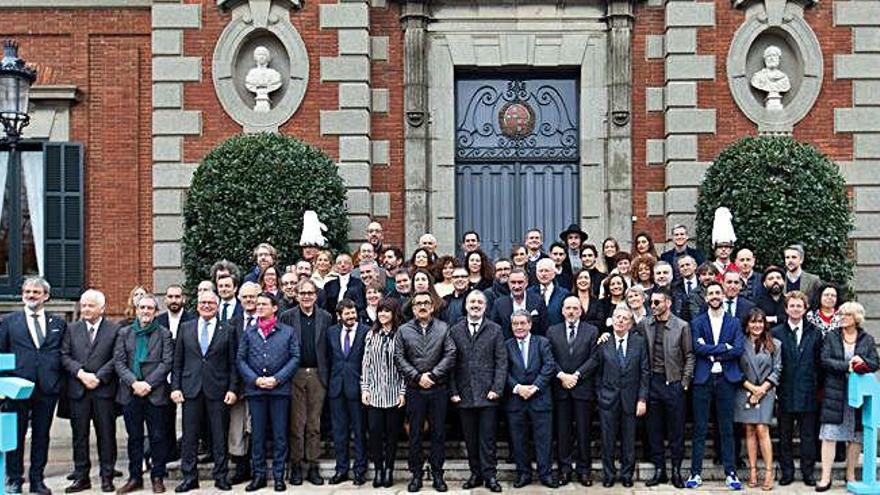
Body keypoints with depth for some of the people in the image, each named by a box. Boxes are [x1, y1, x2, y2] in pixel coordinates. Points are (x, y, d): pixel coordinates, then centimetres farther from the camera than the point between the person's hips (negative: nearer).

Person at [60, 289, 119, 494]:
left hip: (104, 390, -2)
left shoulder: (114, 329, 1)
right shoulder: (72, 329, 10)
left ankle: (107, 477, 11)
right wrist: (80, 373, -10)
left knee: (106, 434, 3)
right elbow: (64, 356, 4)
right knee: (79, 435, 7)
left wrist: (98, 377, -13)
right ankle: (81, 477, 15)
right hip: (77, 390, 2)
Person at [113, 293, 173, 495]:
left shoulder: (164, 334, 5)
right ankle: (135, 477, 16)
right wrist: (134, 383, -10)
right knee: (134, 437, 8)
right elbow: (118, 362, 3)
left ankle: (158, 477, 10)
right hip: (130, 393, 2)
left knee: (158, 437, 2)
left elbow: (167, 362, -3)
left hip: (155, 393, -2)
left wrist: (148, 384, -12)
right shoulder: (124, 333, 10)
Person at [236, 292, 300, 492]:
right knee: (257, 435, 6)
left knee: (280, 435, 3)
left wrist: (277, 379, -11)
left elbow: (295, 358, 0)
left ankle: (279, 476, 11)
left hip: (280, 389, -2)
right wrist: (255, 379, -8)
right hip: (255, 389, 2)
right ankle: (259, 475, 14)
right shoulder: (248, 332, 10)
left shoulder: (288, 332, 5)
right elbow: (240, 359, 6)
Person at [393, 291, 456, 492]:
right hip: (414, 389, 0)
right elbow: (399, 358, -2)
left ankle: (437, 473, 15)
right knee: (415, 433, 5)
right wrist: (417, 377, -10)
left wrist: (432, 375, -12)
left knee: (439, 433, 5)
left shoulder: (443, 328, 5)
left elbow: (450, 355, -3)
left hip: (439, 388, 0)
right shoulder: (403, 331, 5)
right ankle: (416, 474, 14)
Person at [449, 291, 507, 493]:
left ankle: (490, 475, 7)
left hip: (487, 394, -2)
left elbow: (501, 362, 1)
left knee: (487, 438, -1)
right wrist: (453, 391, -2)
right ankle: (476, 474, 16)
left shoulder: (495, 330, 4)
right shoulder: (455, 331, 7)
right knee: (470, 438, 7)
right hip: (464, 395, 2)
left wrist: (497, 389, -8)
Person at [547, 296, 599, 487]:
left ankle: (583, 469, 10)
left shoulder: (592, 331, 4)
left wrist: (576, 375, -11)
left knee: (583, 430, 3)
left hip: (582, 387, -1)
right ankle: (564, 469, 10)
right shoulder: (552, 331, 8)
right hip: (560, 387, 1)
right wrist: (562, 376, -11)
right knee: (562, 431, 4)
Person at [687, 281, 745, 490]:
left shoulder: (734, 322, 9)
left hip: (726, 379, 1)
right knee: (699, 429, 2)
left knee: (727, 429, 5)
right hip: (703, 379, 0)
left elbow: (738, 350, -4)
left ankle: (730, 473, 11)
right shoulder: (697, 322, 6)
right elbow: (698, 348, -8)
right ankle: (696, 473, 7)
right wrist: (724, 347, -11)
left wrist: (712, 353, -9)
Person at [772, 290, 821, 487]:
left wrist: (818, 387, 1)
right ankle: (787, 472, 14)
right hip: (785, 393, 0)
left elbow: (820, 362, 6)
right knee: (785, 435, 6)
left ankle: (808, 472, 14)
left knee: (808, 434, 6)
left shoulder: (815, 333, 7)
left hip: (807, 392, 1)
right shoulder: (776, 332, 3)